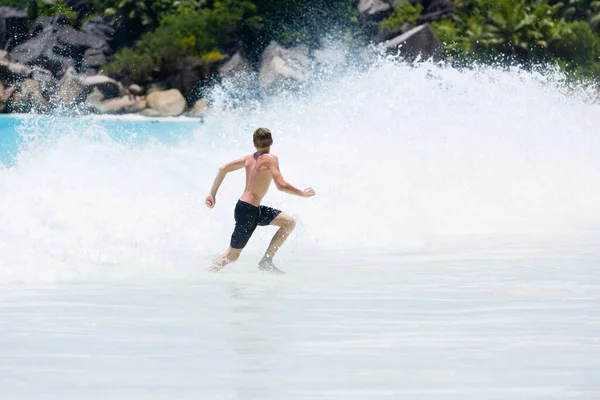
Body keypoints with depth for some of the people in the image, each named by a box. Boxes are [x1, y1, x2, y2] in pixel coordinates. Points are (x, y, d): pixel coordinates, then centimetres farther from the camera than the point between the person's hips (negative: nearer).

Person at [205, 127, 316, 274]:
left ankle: (266, 261, 10)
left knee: (289, 223, 10)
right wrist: (302, 193, -8)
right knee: (232, 255, 2)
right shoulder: (270, 159, -14)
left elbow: (223, 169, 6)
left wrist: (212, 194, 12)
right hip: (247, 211, -8)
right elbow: (281, 186, -22)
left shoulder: (249, 159, 7)